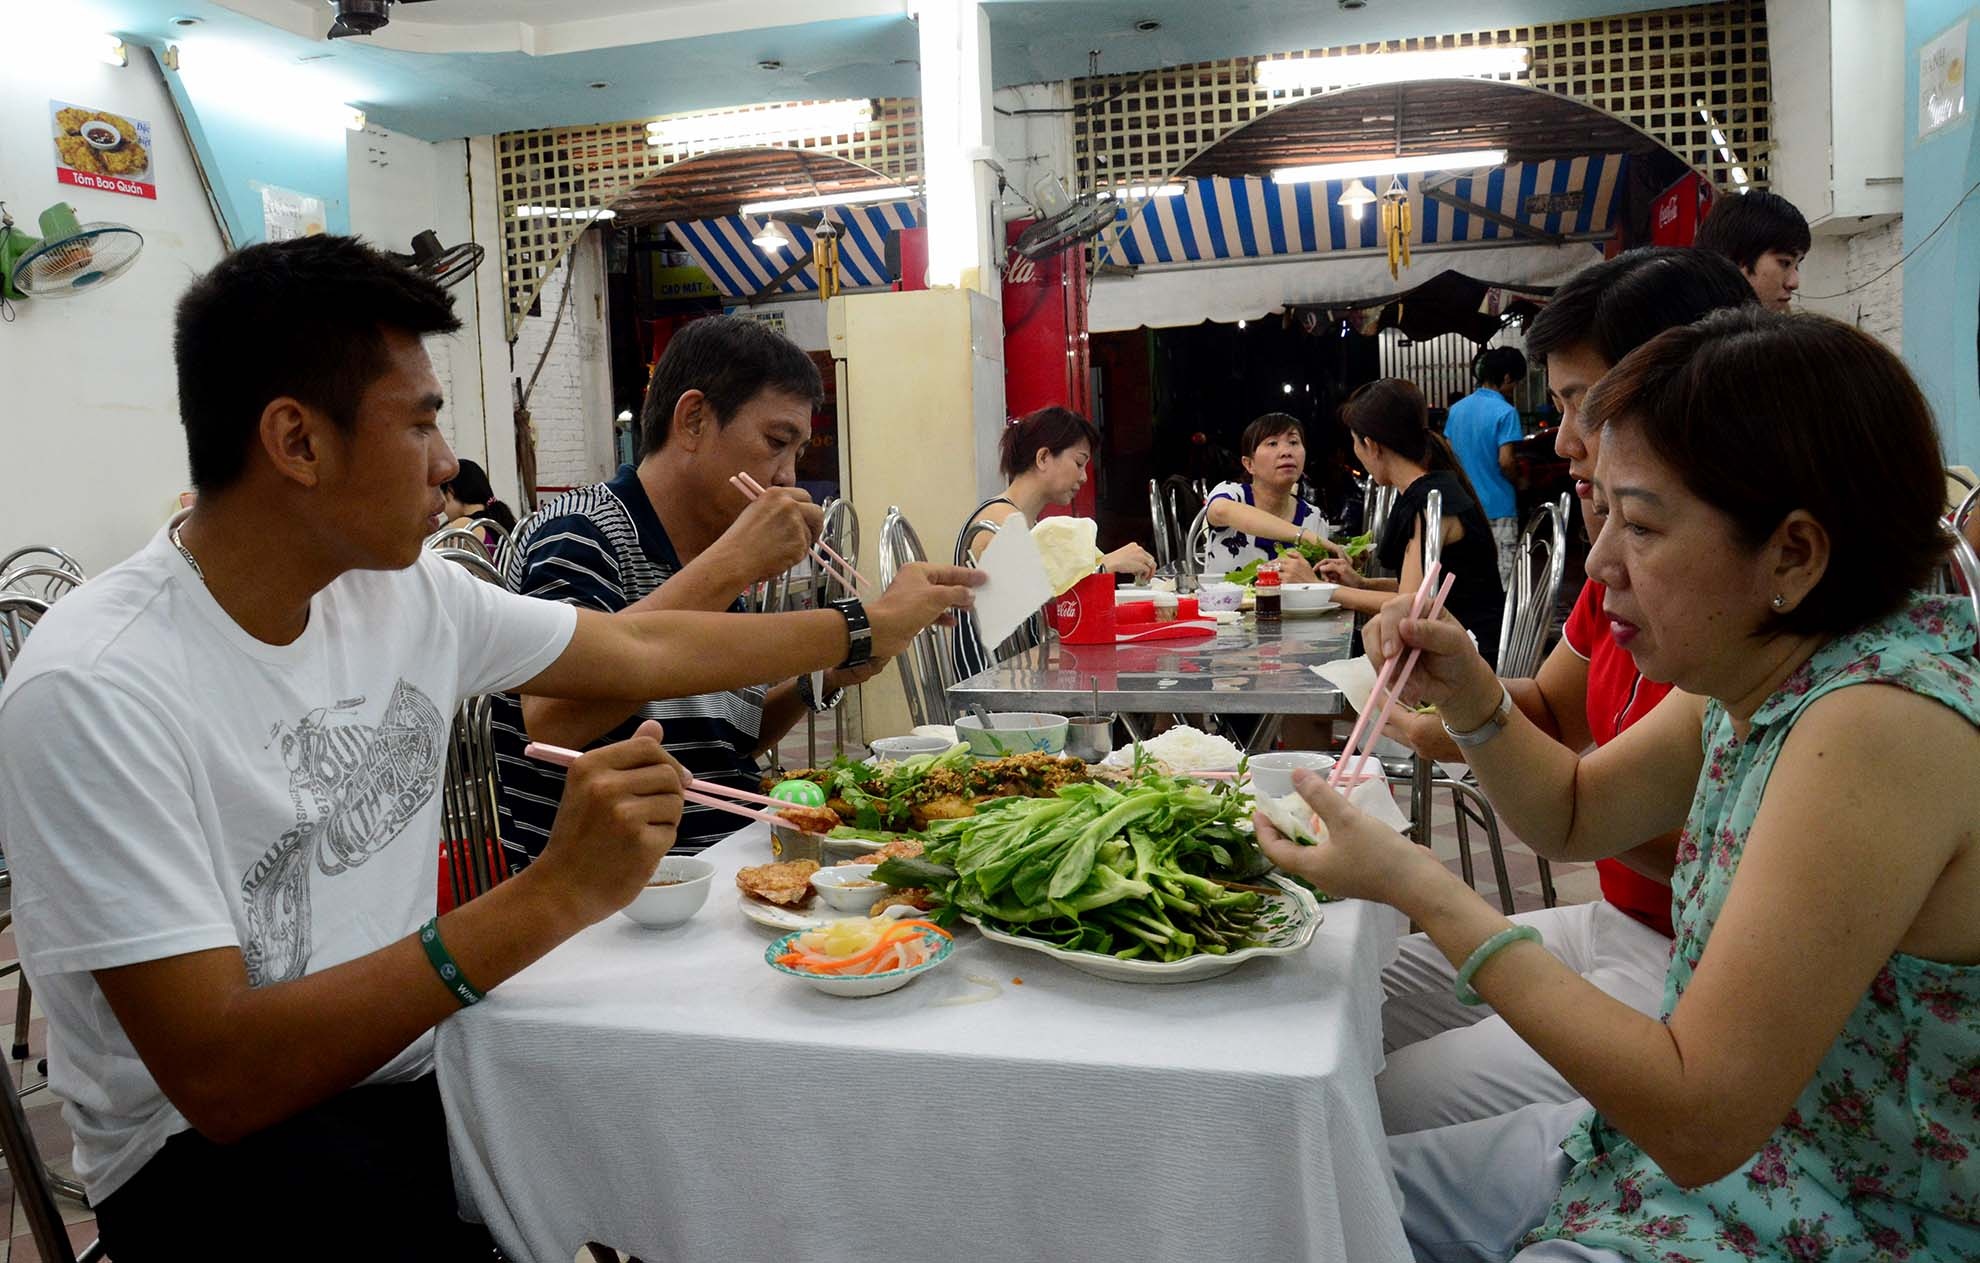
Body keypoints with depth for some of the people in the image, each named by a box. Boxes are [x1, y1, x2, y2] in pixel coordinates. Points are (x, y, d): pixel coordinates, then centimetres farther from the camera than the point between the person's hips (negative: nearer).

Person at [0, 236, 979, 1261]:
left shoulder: (406, 589, -2)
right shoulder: (93, 690, -22)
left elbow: (644, 651, 12)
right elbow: (216, 1080, -27)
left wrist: (870, 626, 20)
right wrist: (550, 900, -35)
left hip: (412, 1071, 6)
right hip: (217, 1144, -6)